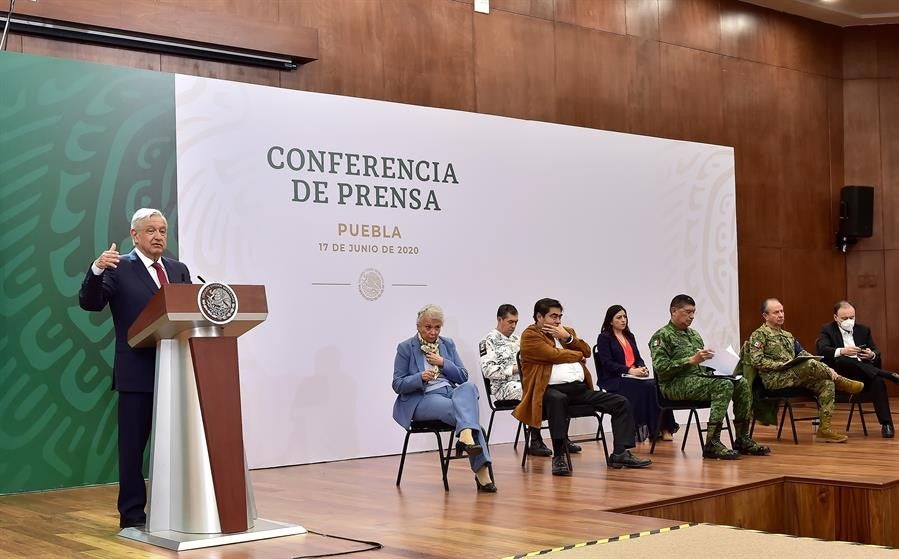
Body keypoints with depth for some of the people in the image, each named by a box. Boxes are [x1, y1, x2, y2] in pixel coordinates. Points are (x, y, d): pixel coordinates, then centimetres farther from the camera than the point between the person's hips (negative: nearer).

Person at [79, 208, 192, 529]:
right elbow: (89, 303, -10)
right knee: (133, 444, 2)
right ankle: (132, 513, 10)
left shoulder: (179, 270, 15)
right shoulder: (119, 269, 0)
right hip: (137, 372, -4)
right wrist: (97, 269, -26)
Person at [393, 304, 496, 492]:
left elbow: (463, 377, 13)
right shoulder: (405, 348, 3)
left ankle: (465, 435, -52)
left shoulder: (448, 344, 16)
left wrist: (443, 363, -4)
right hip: (421, 400, -4)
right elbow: (397, 385, 1)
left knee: (469, 387, -34)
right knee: (465, 411, -33)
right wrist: (420, 377, -18)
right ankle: (482, 470, -42)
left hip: (450, 392, 4)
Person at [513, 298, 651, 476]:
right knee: (558, 399, -43)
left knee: (621, 403, -4)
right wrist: (578, 355, 7)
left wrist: (568, 337, 0)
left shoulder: (566, 331, 25)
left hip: (580, 388, 7)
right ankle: (559, 457, -38)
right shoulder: (530, 335, 2)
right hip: (552, 390, -7)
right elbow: (553, 354, -10)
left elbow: (586, 351, 16)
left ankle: (620, 454, -6)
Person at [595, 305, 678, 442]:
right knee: (646, 387, -31)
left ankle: (663, 428, -26)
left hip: (634, 378, 6)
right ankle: (645, 429, -27)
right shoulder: (604, 338, 2)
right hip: (614, 380, -6)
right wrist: (630, 370, -19)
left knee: (657, 386, -24)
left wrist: (642, 368, -4)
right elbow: (607, 363, -9)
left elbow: (638, 358, 20)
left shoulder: (630, 336, 24)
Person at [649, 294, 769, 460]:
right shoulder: (662, 336, -3)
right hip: (676, 384, -8)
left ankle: (742, 439, -6)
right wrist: (692, 360, -21)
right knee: (724, 385, -30)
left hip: (701, 377, 8)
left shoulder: (694, 334, 24)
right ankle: (712, 444, -32)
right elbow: (661, 368, -16)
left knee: (741, 383, -11)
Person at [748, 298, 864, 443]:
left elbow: (803, 354, 20)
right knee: (809, 365, -30)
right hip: (774, 379, -8)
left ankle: (824, 429, -16)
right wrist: (781, 364, -18)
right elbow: (756, 361, -11)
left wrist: (826, 369, 4)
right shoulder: (759, 335, 1)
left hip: (794, 376, 8)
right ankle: (841, 382, -5)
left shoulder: (787, 336, 26)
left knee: (827, 384, -14)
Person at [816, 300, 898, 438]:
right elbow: (821, 350, -11)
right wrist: (842, 351, -30)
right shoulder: (827, 330, 8)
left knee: (878, 380, -32)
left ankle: (886, 424, -31)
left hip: (864, 373, 2)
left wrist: (872, 355, -13)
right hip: (841, 374, -2)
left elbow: (877, 353, 13)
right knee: (842, 361, -36)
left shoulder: (863, 330, 19)